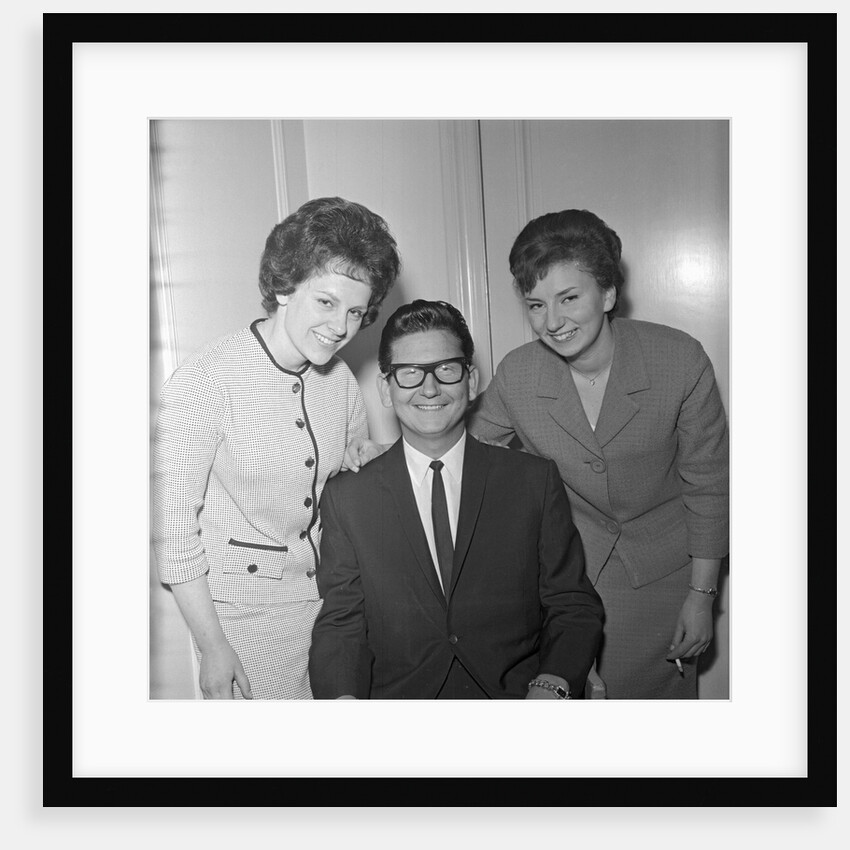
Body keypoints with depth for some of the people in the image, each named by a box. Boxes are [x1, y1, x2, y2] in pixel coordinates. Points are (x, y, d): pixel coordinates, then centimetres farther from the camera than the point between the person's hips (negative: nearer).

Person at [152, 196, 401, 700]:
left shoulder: (340, 380, -1)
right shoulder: (203, 384, -18)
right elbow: (172, 523, -15)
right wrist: (211, 646, -12)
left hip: (331, 598, 5)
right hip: (248, 613, -5)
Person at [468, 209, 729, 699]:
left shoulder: (681, 360, -18)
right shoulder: (515, 376, -15)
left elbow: (707, 484, -9)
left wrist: (702, 595, -5)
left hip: (664, 573, 0)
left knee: (664, 694, 12)